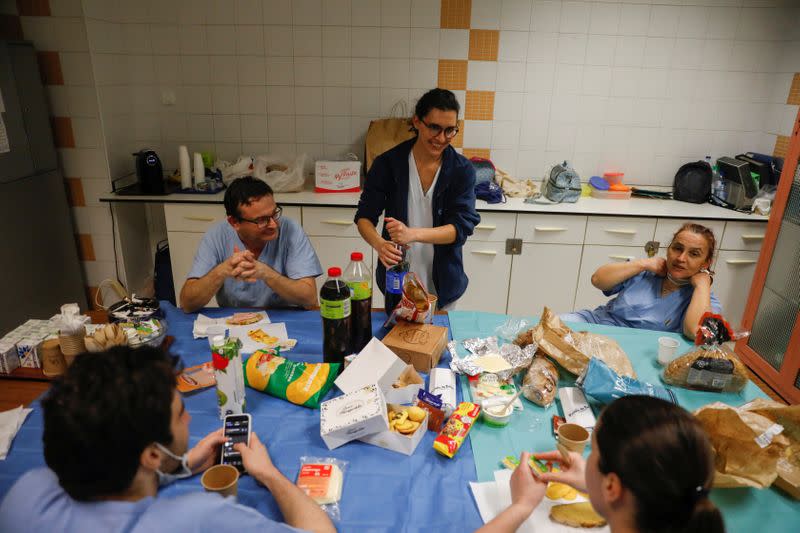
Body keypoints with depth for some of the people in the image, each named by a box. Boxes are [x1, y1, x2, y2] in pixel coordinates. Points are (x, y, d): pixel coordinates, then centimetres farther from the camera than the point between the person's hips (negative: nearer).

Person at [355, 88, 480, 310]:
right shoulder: (387, 163, -10)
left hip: (442, 283, 1)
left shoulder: (462, 170, -9)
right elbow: (364, 217, -8)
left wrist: (412, 234, -32)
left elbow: (462, 226, -16)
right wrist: (379, 243, -30)